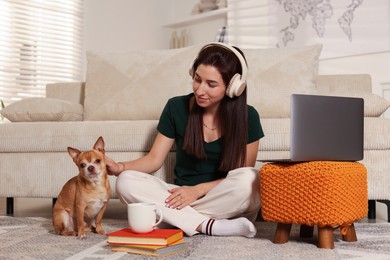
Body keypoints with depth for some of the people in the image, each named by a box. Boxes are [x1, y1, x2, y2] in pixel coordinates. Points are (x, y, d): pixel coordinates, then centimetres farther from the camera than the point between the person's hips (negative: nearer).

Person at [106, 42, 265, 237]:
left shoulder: (247, 117, -6)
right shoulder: (176, 107, -2)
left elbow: (243, 176, -7)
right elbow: (154, 159, 1)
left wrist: (199, 189, -18)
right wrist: (119, 167, -17)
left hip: (226, 204, -2)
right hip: (182, 197, 3)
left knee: (250, 178, -34)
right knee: (126, 181, -23)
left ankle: (179, 218, -22)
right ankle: (208, 226, -30)